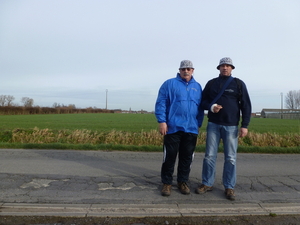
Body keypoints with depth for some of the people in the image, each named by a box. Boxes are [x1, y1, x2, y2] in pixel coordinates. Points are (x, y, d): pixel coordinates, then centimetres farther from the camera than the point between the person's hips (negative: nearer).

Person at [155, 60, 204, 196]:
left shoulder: (197, 87, 14)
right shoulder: (170, 84, 2)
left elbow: (200, 108, 18)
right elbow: (160, 103, -4)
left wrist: (199, 124, 13)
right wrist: (162, 121, -12)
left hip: (191, 129, 4)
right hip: (173, 128, -3)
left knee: (187, 158, 10)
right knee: (169, 157, 2)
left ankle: (182, 182, 26)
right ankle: (167, 183, 17)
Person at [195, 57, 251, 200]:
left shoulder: (239, 84, 5)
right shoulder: (211, 83, 9)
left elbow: (246, 105, 2)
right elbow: (203, 101, 11)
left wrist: (245, 125, -6)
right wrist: (211, 106, -11)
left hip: (231, 126, -1)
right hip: (213, 124, 1)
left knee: (230, 158, 3)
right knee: (209, 155, 4)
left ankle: (229, 187, 16)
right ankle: (207, 183, 17)